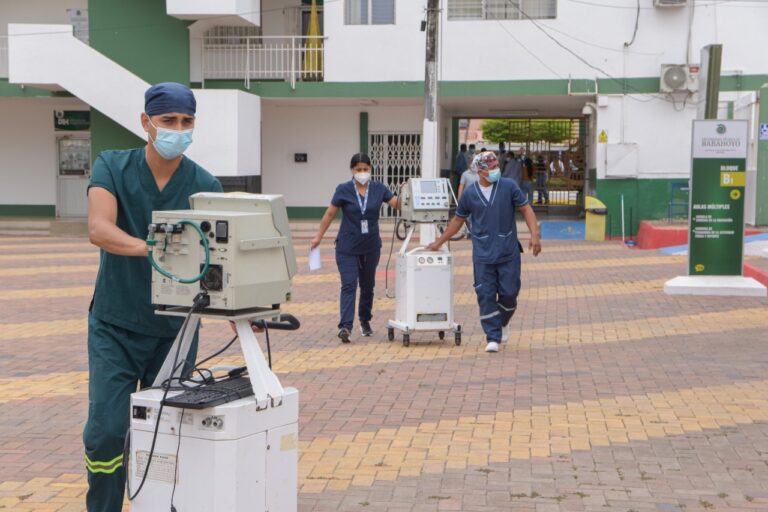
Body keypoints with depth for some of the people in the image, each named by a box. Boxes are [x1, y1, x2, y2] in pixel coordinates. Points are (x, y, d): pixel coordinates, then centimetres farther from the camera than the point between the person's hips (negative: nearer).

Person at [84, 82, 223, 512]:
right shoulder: (112, 167, -7)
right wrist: (149, 248, -43)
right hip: (115, 326, -1)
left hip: (174, 330, 1)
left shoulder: (205, 186, -7)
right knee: (107, 431, -7)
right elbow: (99, 229, -24)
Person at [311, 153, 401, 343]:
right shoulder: (343, 190, -5)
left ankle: (365, 321, 32)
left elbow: (397, 204, -6)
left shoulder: (378, 188, 1)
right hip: (347, 246, -3)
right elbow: (330, 214, 0)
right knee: (349, 285, -13)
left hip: (371, 245, 3)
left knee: (367, 285, 14)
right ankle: (345, 326, -20)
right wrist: (318, 237, 1)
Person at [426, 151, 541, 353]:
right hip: (483, 255, 1)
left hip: (508, 253, 0)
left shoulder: (509, 186, -3)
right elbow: (458, 220, 14)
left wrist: (534, 235, -12)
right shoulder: (470, 194, 2)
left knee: (509, 293, 2)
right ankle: (492, 337, 4)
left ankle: (502, 323, 31)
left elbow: (526, 209, 0)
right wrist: (439, 242, 18)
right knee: (486, 295, -3)